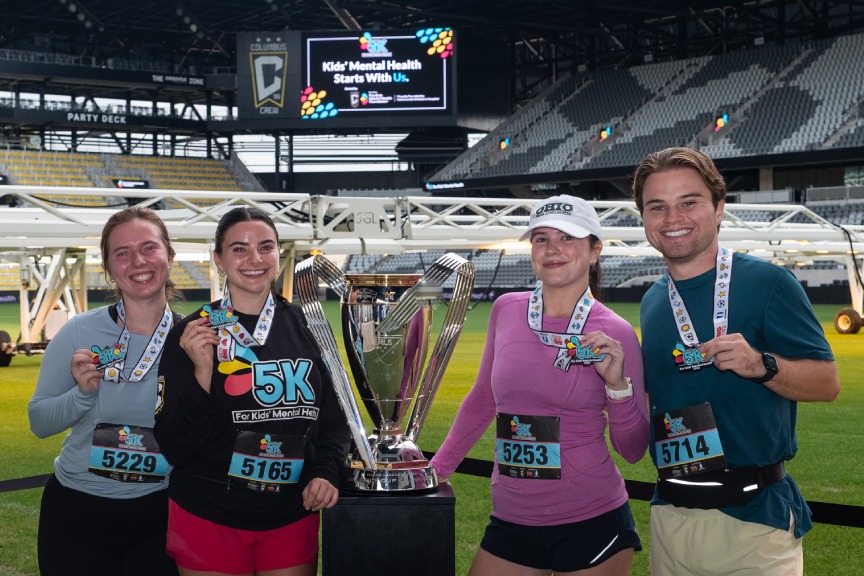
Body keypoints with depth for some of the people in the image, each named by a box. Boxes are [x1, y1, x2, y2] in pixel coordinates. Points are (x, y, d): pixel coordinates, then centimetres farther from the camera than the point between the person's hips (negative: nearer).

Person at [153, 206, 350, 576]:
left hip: (293, 519, 3)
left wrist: (325, 473, -7)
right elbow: (173, 446, -11)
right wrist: (202, 373, -22)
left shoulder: (306, 326, 0)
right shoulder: (191, 334, -7)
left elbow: (334, 418, 9)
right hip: (208, 518, -2)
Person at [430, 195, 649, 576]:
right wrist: (436, 470, 16)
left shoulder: (615, 334, -7)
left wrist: (617, 384, -17)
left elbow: (632, 451, -2)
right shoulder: (506, 311, 0)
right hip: (510, 523, 3)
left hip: (593, 524, -3)